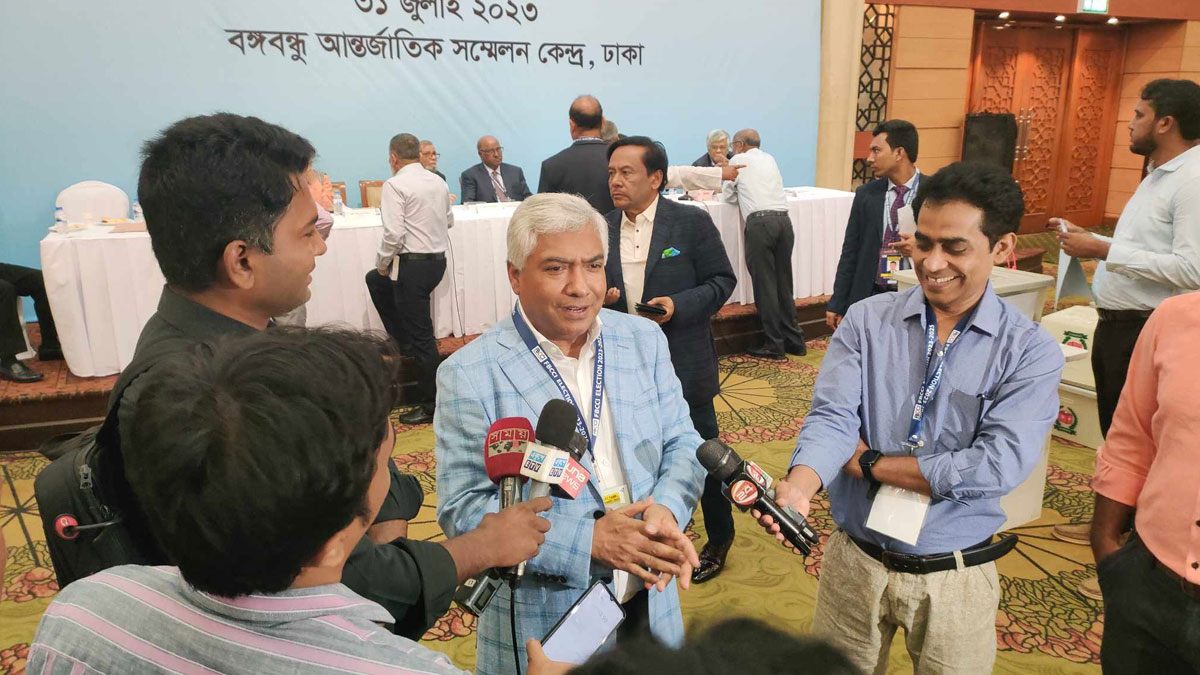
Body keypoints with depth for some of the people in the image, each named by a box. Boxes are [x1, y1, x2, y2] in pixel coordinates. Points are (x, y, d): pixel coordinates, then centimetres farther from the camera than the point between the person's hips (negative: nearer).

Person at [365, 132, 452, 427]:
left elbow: (394, 233, -20)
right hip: (438, 260, 8)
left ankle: (429, 406, 7)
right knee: (375, 281, 29)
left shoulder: (395, 185, -14)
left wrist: (383, 263, -5)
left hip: (412, 265, -8)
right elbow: (449, 221, 18)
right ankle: (402, 344, 33)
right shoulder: (438, 182, 8)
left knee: (421, 336, -2)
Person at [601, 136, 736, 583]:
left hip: (684, 363, -4)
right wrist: (602, 297, -11)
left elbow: (722, 280, -7)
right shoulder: (604, 229, 3)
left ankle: (719, 538, 32)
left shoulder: (692, 222, -9)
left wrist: (679, 305, -21)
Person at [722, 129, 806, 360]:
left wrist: (738, 192, 35)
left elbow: (728, 196, 16)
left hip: (759, 221, -6)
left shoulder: (739, 160, 9)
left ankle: (774, 346, 1)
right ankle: (794, 341, 16)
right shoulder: (770, 159, 24)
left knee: (765, 284, -2)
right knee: (784, 283, 12)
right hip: (783, 218, 6)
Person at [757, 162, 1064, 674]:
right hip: (854, 562, 1)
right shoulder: (866, 320, -6)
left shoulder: (1031, 352, -10)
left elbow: (997, 467, -20)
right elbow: (831, 417, -16)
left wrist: (871, 461, -16)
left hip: (954, 577, -1)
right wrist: (800, 485, -35)